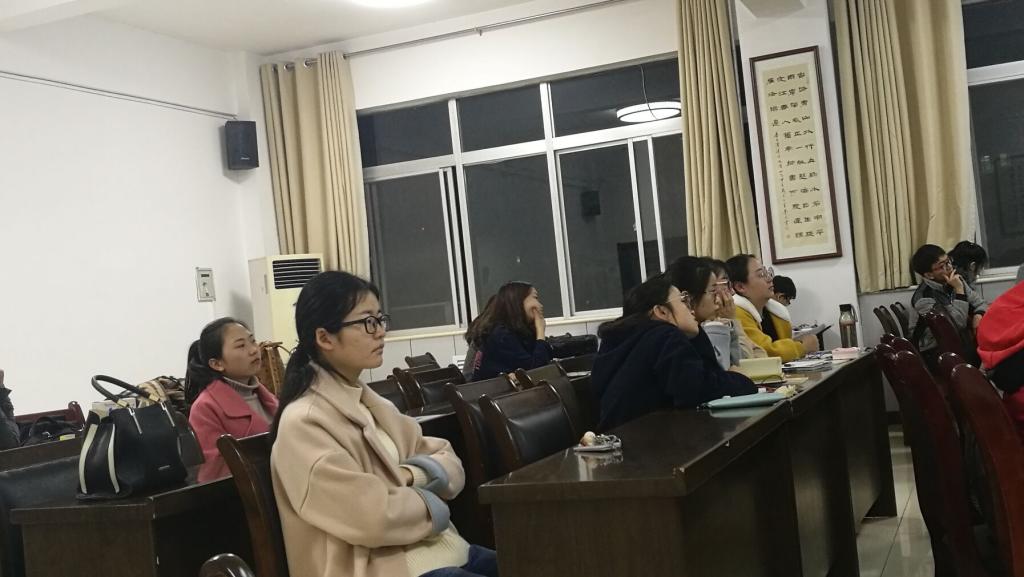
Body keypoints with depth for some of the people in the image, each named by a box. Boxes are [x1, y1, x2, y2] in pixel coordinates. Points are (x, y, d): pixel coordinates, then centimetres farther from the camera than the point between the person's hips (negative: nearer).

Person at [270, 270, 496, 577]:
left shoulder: (372, 404, 13)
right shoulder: (303, 423, -15)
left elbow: (450, 463, 9)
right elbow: (375, 517, -23)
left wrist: (409, 477, -11)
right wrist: (428, 502, -5)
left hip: (438, 550, 8)